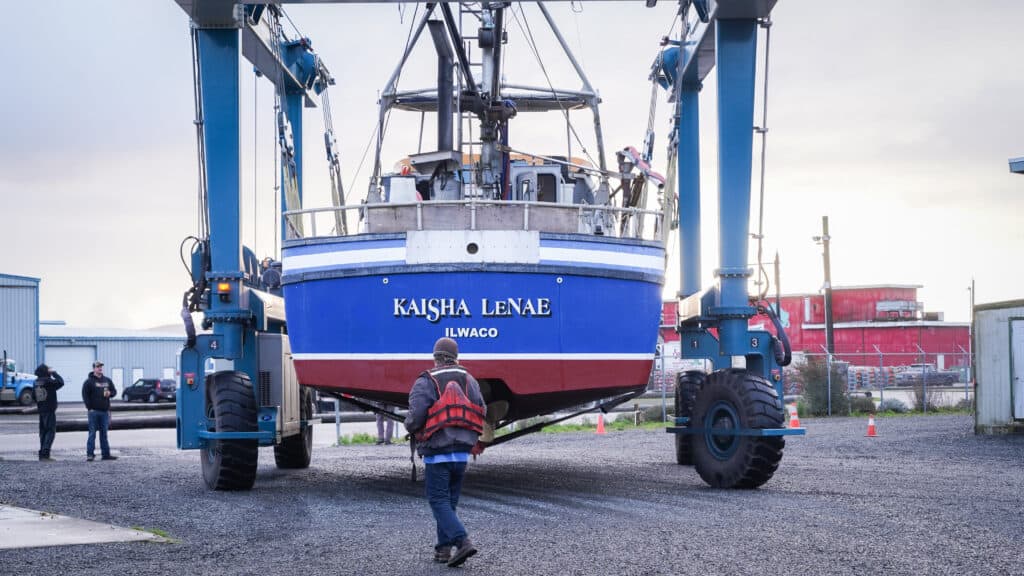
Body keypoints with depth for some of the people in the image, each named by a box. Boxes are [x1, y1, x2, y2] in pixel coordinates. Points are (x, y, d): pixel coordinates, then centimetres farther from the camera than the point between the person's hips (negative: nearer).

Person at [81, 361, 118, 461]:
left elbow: (114, 391, 20)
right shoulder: (89, 381, -3)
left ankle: (106, 454, 12)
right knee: (92, 433, -5)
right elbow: (85, 395, -7)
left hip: (105, 411, 5)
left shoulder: (107, 380, 13)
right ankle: (90, 454, -3)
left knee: (104, 433, 9)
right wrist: (89, 408, -13)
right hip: (94, 411, -5)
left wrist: (110, 393, -4)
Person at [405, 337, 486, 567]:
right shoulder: (469, 380, 7)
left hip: (437, 453, -5)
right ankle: (443, 549, 17)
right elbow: (481, 412, 5)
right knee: (450, 501, 15)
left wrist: (410, 427, 8)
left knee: (438, 501, -2)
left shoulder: (425, 383, -9)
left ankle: (463, 542, -18)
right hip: (462, 453, 5)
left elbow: (415, 418, -16)